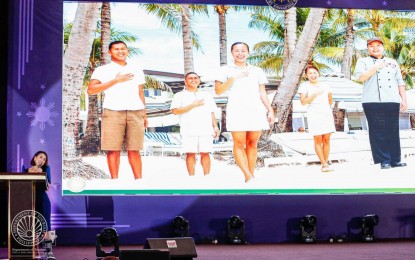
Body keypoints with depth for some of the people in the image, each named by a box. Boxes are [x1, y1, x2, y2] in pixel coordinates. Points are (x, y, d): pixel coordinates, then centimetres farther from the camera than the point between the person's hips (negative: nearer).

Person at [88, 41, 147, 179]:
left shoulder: (136, 71, 22)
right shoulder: (102, 70, 8)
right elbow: (91, 90, -4)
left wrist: (144, 115, 16)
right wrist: (115, 80, -8)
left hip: (136, 112, 3)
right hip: (113, 111, -3)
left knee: (134, 150, -1)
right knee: (113, 149, -7)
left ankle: (139, 180, -2)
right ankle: (115, 181, -5)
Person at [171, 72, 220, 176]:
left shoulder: (207, 96, 25)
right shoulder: (180, 96, 10)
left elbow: (212, 113, 24)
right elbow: (175, 111, -5)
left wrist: (215, 127, 10)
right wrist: (193, 105, -8)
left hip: (206, 129, 3)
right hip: (189, 130, -3)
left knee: (205, 153, -5)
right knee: (190, 153, -8)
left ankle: (207, 176, -1)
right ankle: (192, 177, -4)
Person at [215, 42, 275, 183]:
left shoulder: (257, 71, 19)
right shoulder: (226, 70, 11)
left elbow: (263, 93, 18)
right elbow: (218, 91, 2)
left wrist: (270, 110, 8)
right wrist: (233, 78, -9)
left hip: (256, 111, 3)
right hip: (237, 111, -2)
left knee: (252, 143, -3)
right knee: (239, 143, -14)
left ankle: (250, 175, -2)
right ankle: (249, 177, -19)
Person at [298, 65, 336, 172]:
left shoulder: (324, 86, 16)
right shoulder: (304, 86, 2)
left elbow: (330, 101, 28)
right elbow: (303, 101, -11)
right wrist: (315, 94, -17)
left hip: (327, 114, 4)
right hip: (314, 115, -4)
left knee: (326, 139, -2)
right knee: (318, 140, -8)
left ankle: (326, 163, 1)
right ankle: (324, 164, -9)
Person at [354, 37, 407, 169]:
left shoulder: (392, 62, 24)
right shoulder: (363, 62, 13)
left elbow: (400, 82, 20)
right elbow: (360, 77, -6)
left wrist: (404, 99, 10)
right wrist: (376, 67, -11)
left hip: (392, 101, 3)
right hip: (373, 102, -3)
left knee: (393, 132, 0)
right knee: (379, 132, -7)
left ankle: (395, 160, 4)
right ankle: (384, 161, -6)